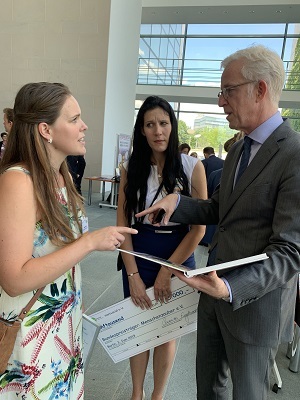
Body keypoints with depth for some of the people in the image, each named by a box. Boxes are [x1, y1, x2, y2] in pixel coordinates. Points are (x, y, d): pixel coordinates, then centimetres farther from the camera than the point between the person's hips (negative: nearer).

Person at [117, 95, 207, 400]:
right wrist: (133, 275, -11)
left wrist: (167, 271, -11)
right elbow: (123, 224, -4)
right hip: (138, 254, 2)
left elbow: (199, 227, -10)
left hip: (178, 255, -1)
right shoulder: (131, 169, -2)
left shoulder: (192, 167, -9)